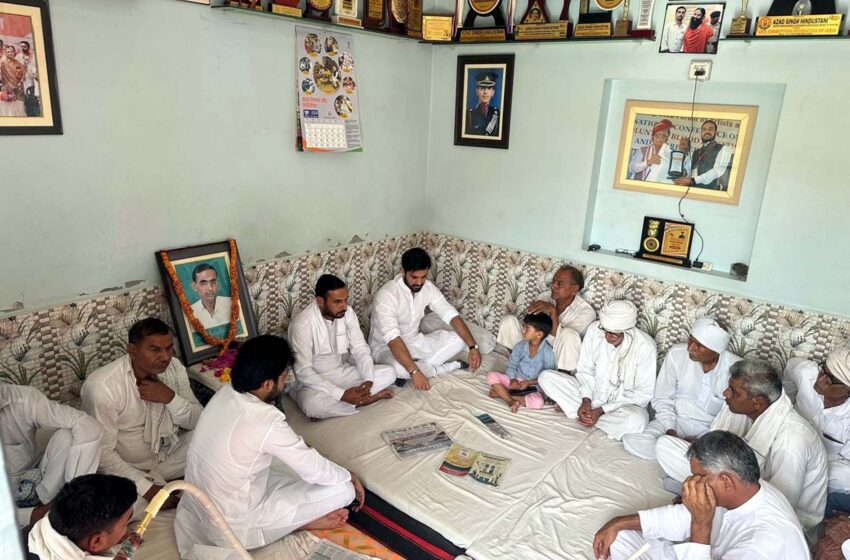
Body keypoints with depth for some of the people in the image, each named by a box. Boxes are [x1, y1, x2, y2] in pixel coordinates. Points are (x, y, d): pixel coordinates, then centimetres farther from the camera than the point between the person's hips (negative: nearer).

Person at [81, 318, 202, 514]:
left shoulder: (174, 367, -10)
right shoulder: (102, 386, -25)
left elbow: (198, 421, -7)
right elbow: (103, 453, -22)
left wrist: (171, 398, -26)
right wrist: (148, 488, -28)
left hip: (169, 452, 5)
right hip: (126, 468, -4)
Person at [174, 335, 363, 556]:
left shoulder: (224, 394, -7)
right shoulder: (267, 422, -30)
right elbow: (315, 470, -15)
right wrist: (350, 478, 3)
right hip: (232, 529, -8)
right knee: (342, 490, -8)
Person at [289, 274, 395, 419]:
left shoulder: (348, 313, -7)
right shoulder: (302, 324, -24)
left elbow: (361, 350, -3)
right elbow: (303, 371, -25)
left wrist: (368, 380, -22)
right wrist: (341, 394, -31)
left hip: (343, 373, 5)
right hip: (315, 381, -4)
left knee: (389, 372, -11)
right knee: (312, 405, -39)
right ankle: (362, 400, -18)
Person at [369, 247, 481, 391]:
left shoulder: (428, 287, -8)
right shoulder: (386, 295, -29)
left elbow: (451, 315, -10)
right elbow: (393, 338, -38)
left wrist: (473, 346, -24)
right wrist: (415, 372, -46)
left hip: (414, 342, 6)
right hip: (385, 347, -6)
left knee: (457, 339, -9)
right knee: (398, 368, -40)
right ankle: (449, 367, -16)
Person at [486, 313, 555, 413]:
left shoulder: (548, 353, -15)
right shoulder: (520, 346, -5)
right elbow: (511, 365, 3)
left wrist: (529, 382, -17)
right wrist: (512, 380, -16)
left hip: (533, 386, -3)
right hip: (516, 379, 3)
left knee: (537, 402, -35)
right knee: (491, 376, -18)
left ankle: (501, 393, -22)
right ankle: (511, 401, -28)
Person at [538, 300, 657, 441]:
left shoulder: (645, 347, -23)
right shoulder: (595, 329, -14)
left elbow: (643, 393, -17)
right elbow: (585, 369, -3)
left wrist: (602, 410, -22)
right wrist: (586, 401, -19)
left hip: (624, 403, -2)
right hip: (591, 393, 3)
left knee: (637, 420, -38)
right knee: (546, 377, -13)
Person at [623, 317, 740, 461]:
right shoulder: (676, 354, -11)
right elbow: (662, 399, -1)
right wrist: (670, 431, -15)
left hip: (713, 430, -2)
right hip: (676, 420, 3)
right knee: (632, 440, -24)